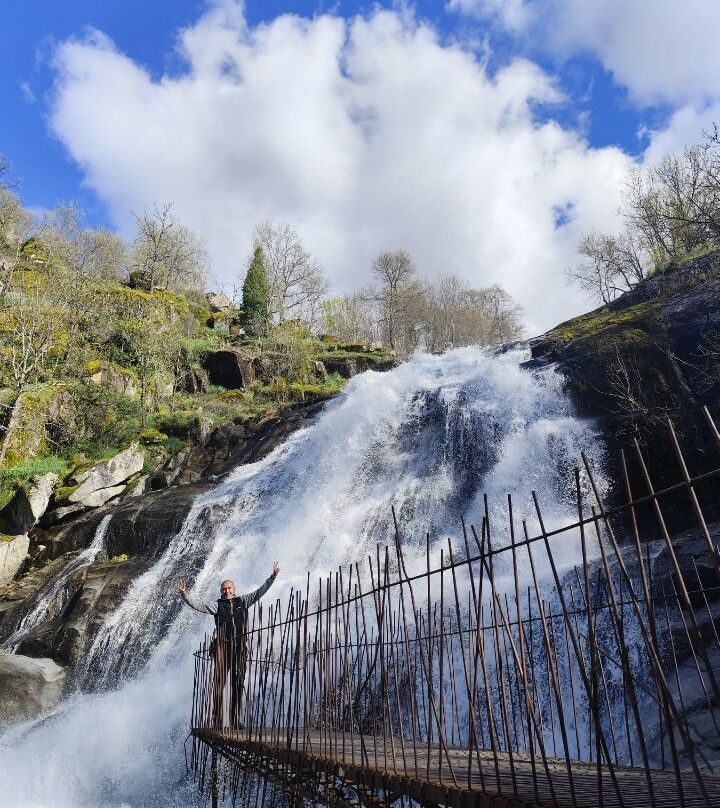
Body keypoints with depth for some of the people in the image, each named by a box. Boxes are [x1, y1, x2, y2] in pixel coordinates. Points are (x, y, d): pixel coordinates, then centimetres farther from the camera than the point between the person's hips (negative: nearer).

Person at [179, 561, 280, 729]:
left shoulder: (243, 601, 13)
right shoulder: (216, 605, 8)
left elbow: (260, 591, 15)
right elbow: (197, 605, -1)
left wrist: (273, 576, 10)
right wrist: (185, 595, -15)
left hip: (240, 646, 2)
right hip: (222, 645, -2)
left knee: (238, 683, 5)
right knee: (219, 682, -6)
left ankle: (235, 720, 14)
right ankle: (217, 720, -2)